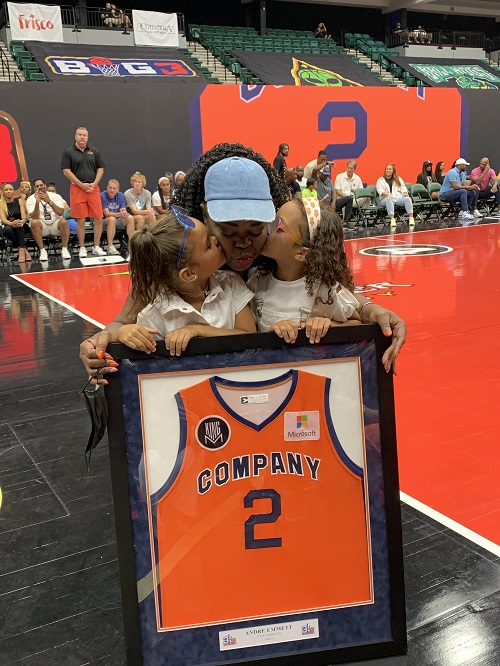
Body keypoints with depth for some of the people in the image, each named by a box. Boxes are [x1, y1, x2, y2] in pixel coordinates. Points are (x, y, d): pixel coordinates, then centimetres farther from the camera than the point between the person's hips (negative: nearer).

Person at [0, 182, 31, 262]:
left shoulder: (19, 200, 1)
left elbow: (24, 216, -11)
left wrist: (22, 221, -38)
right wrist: (11, 223, -37)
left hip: (21, 228, 0)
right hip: (8, 226, 0)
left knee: (19, 224, -35)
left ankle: (21, 249, -40)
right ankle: (24, 250, -29)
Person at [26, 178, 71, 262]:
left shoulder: (55, 196, -2)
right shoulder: (31, 199, -3)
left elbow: (60, 213, -17)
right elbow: (35, 217, -16)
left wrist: (49, 201, -27)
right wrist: (37, 202, -28)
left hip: (55, 223, 0)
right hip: (42, 226, 0)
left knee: (64, 222, -32)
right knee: (34, 222, -33)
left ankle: (64, 249, -20)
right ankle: (42, 250, -26)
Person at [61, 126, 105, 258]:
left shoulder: (94, 151, 11)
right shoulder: (68, 152, 1)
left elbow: (100, 169, 11)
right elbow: (66, 171, -4)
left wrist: (94, 184, -4)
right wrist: (82, 185, -10)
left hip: (93, 188, 3)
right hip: (77, 188, -3)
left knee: (98, 218, -1)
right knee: (80, 220, 0)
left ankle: (96, 247, 9)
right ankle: (82, 248, 9)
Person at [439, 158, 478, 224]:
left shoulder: (462, 173, 13)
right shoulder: (452, 172, -16)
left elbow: (465, 185, 5)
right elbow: (455, 186, -26)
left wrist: (472, 187, -17)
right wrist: (469, 187, -25)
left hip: (455, 194, 9)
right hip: (444, 194, -9)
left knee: (473, 192, -4)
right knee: (463, 191, -31)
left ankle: (462, 212, -7)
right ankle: (464, 212, -31)